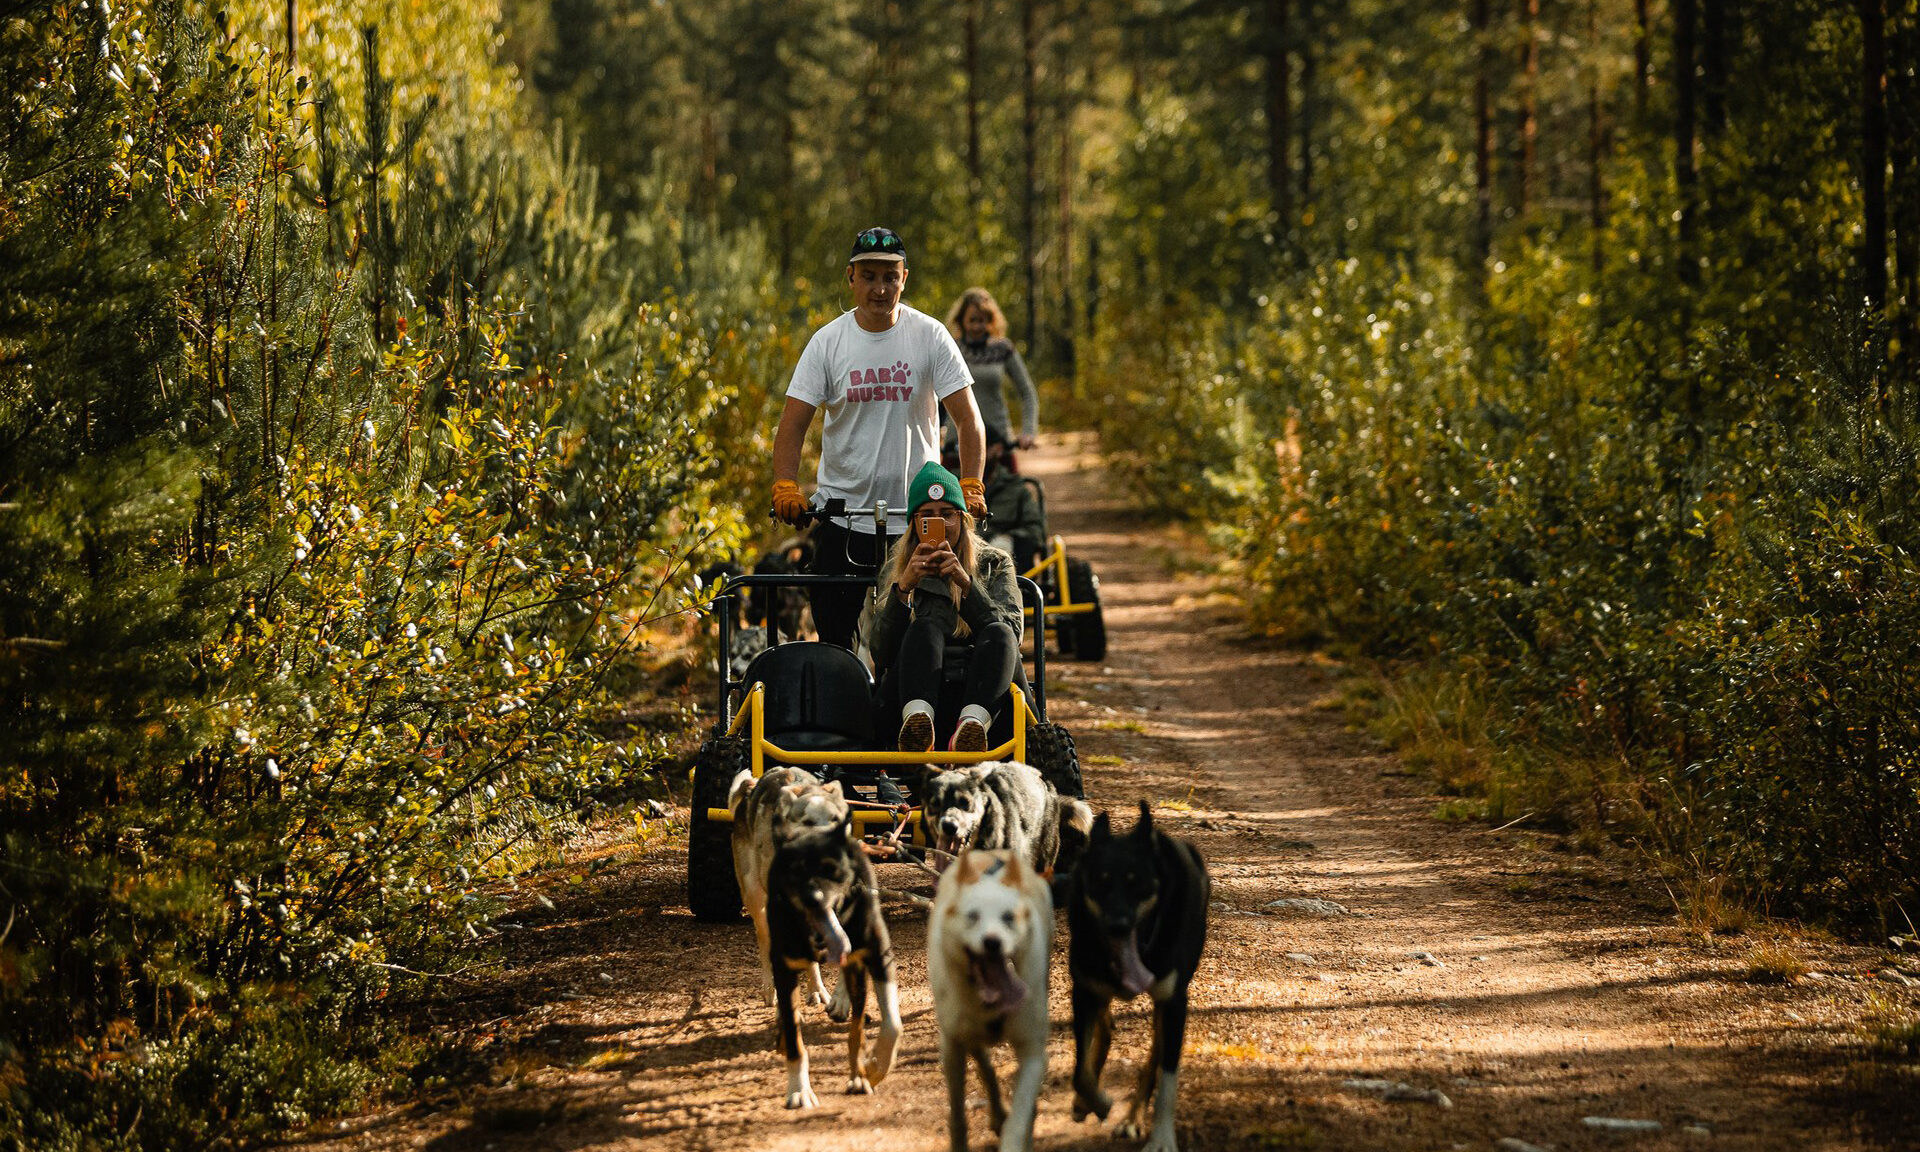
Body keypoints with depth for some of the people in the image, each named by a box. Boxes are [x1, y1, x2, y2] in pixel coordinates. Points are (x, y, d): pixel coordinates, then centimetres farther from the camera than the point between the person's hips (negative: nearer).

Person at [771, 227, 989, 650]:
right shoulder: (827, 342, 0)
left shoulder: (929, 336, -2)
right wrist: (785, 487, -18)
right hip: (840, 515, 1)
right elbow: (793, 424, -2)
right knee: (833, 637, 0)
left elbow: (968, 419, -4)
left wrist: (970, 487, -17)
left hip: (917, 519, -1)